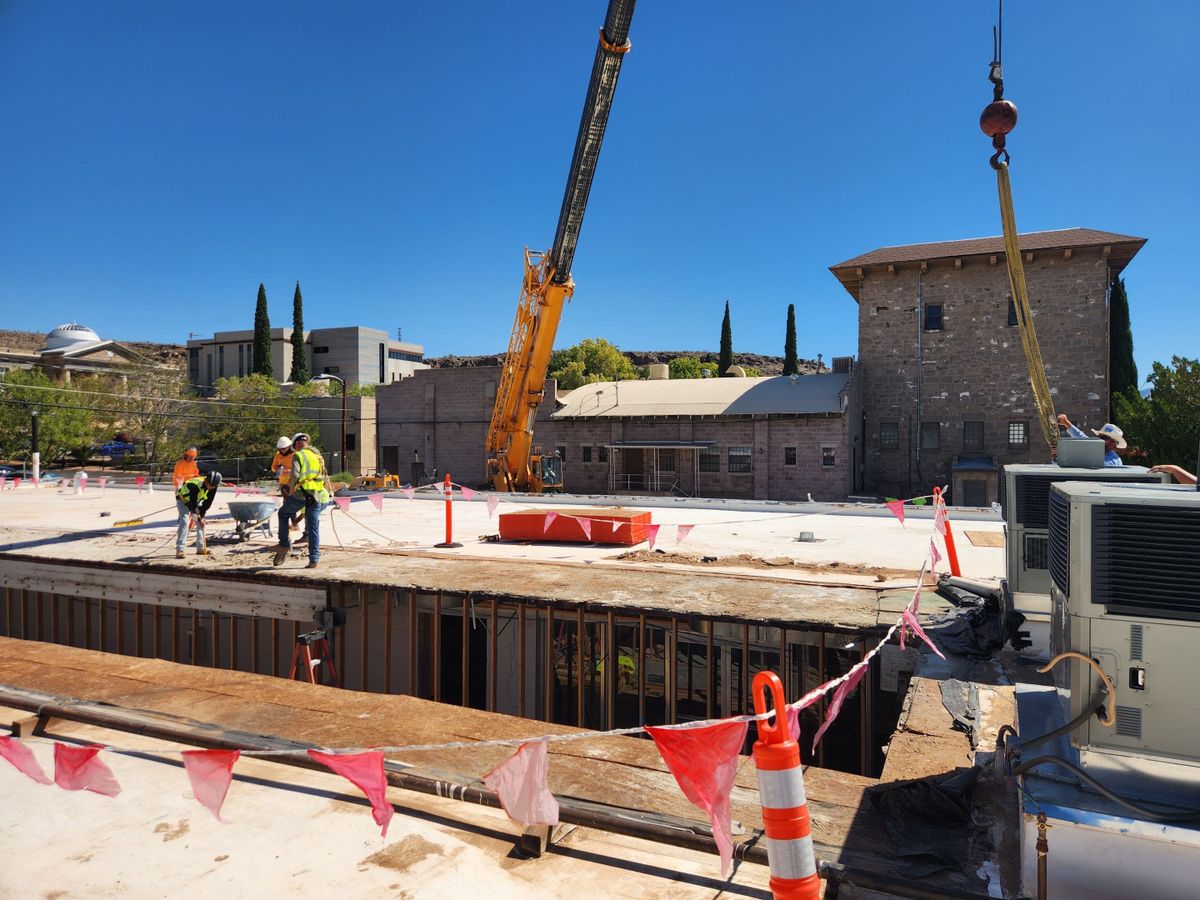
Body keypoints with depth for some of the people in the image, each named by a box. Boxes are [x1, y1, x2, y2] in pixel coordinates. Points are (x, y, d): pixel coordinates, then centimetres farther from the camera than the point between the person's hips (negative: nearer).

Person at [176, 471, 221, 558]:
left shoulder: (213, 486, -20)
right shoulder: (195, 485, -39)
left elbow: (208, 502, -13)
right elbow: (193, 503, -35)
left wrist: (202, 515, -16)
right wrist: (198, 518, -32)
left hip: (197, 500, 6)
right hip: (183, 499, -6)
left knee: (201, 522, 1)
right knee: (184, 522, -21)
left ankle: (200, 548, 8)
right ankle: (179, 550, -24)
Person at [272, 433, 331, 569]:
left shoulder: (298, 456, -2)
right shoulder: (318, 456, 17)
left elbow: (295, 475, -15)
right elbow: (325, 477, 22)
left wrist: (290, 489, 0)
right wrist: (329, 491, 33)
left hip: (301, 493, -5)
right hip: (317, 496, 5)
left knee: (283, 513, 21)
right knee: (313, 527, 6)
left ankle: (285, 544, 15)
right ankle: (314, 560, 4)